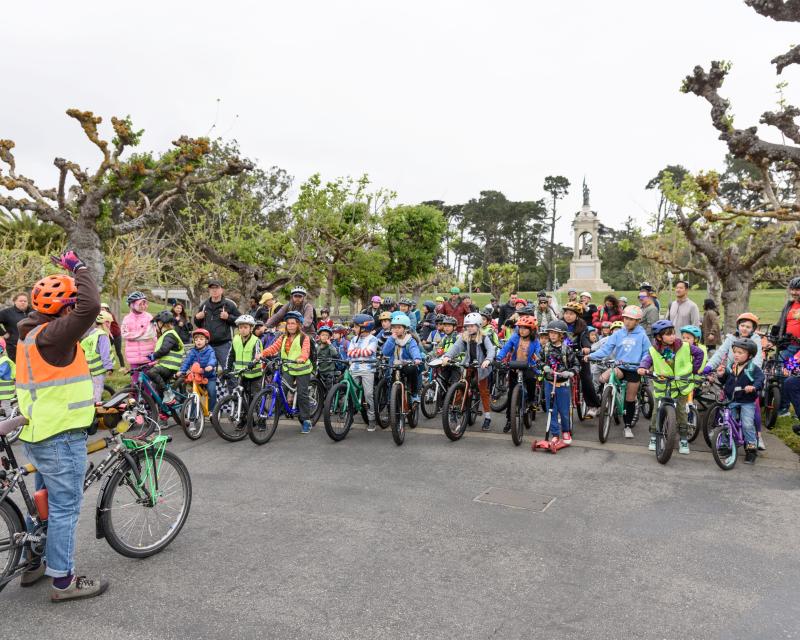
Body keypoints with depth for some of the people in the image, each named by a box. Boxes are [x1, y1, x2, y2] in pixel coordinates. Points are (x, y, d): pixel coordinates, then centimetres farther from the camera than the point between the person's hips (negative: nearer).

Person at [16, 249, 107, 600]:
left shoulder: (31, 333, 8)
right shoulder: (52, 334, -21)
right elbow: (90, 306, -32)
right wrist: (78, 267, -20)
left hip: (38, 434, 10)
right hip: (61, 439, -10)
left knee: (44, 502, 23)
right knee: (65, 508, 0)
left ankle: (33, 565, 36)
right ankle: (63, 581, 10)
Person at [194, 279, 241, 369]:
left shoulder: (229, 304, 1)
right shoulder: (204, 305, 16)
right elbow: (199, 325, 26)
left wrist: (228, 317, -14)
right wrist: (197, 318, 6)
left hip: (223, 345, -5)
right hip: (207, 344, 5)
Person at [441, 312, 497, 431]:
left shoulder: (483, 338, -8)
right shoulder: (463, 337, 0)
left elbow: (491, 349, -21)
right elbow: (455, 347, -14)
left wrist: (487, 360, -42)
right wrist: (447, 356, -33)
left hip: (481, 368, -2)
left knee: (484, 392, 5)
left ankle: (487, 418, 13)